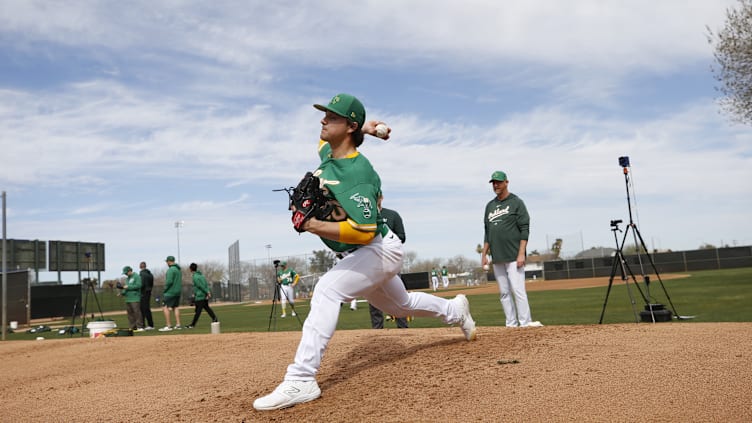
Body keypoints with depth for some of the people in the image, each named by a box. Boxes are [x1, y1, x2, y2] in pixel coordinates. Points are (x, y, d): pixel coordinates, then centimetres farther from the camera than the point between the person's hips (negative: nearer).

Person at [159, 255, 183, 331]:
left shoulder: (171, 269, -15)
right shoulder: (179, 269, 14)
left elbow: (169, 281, -22)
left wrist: (165, 290, -10)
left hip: (170, 292, -9)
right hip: (177, 291, 9)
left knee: (165, 307, -7)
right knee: (175, 307, 14)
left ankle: (168, 326, -12)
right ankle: (178, 325, 13)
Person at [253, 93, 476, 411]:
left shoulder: (355, 174, -29)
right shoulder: (326, 152, -3)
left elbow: (364, 231, -37)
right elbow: (328, 135, 23)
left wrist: (312, 226, -38)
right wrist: (363, 128, 7)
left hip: (379, 250, -10)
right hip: (360, 255, 10)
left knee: (327, 290, -28)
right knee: (400, 305, 28)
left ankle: (301, 380, -31)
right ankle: (455, 310, 53)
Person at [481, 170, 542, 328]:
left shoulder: (516, 202, 0)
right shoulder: (490, 206, 16)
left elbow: (524, 230, -6)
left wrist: (521, 253, -15)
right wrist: (484, 254, 11)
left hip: (513, 256, -5)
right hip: (497, 258, 6)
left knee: (518, 290, -11)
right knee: (504, 292, 6)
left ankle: (525, 322, -6)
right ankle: (511, 324, 11)